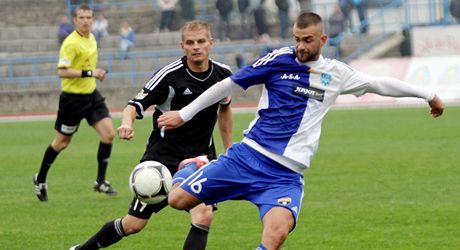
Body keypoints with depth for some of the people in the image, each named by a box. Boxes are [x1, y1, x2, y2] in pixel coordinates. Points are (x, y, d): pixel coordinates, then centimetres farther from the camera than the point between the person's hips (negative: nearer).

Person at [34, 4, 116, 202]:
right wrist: (89, 73, -28)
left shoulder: (91, 38, 8)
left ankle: (100, 181, 4)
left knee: (108, 134, -7)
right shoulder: (71, 43, -19)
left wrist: (96, 73, 9)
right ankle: (40, 179, 26)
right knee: (62, 142, 6)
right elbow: (62, 72, -26)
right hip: (73, 98, -7)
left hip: (91, 95, 7)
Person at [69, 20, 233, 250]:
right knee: (134, 224, 2)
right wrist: (126, 123, -39)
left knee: (203, 217, -20)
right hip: (164, 153, -3)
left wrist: (229, 150, 21)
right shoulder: (170, 75, -16)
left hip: (202, 156, 3)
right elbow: (136, 104, -17)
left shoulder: (223, 74, -1)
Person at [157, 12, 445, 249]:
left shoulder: (336, 73, 7)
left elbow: (379, 83, 18)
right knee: (178, 200, -8)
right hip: (248, 155, 0)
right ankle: (192, 170, 28)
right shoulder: (279, 59, -1)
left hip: (286, 174, 0)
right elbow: (229, 84, 4)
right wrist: (184, 114, 8)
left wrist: (428, 94, 21)